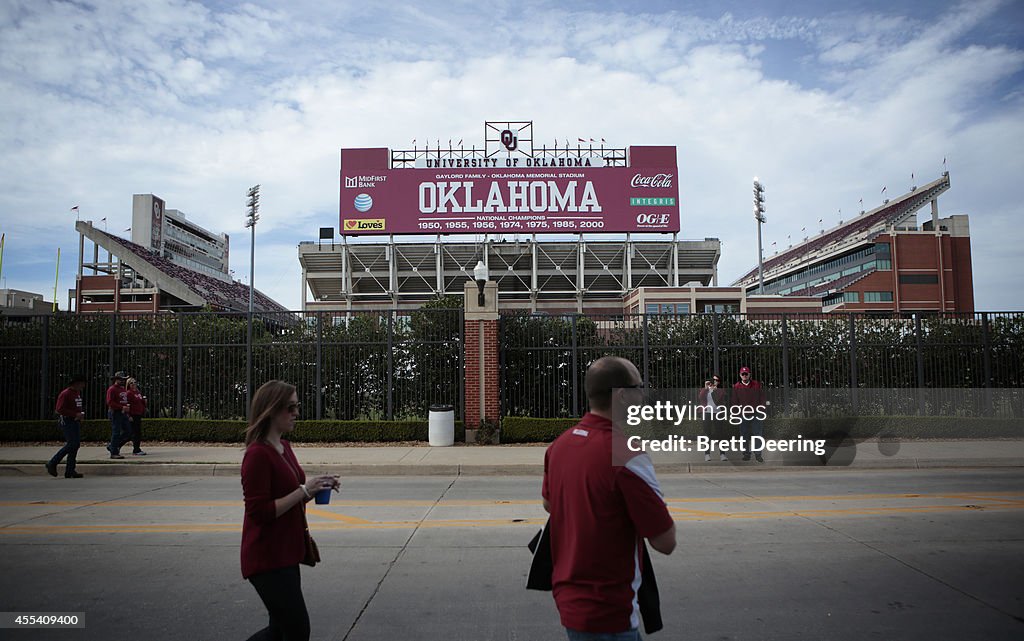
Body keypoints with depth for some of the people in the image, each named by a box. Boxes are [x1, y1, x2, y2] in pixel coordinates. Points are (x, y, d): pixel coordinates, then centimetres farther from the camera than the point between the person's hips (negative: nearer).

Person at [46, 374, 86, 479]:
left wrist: (82, 413, 9)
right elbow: (59, 409, -19)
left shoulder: (78, 393, 15)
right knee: (71, 444, -13)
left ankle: (70, 471, 9)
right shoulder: (65, 394, -12)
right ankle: (52, 463, 2)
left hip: (76, 421, 9)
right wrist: (75, 414, -21)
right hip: (67, 421, -9)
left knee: (76, 445, 5)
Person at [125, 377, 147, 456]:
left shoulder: (139, 392, 16)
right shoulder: (129, 393, -8)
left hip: (139, 415, 8)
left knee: (139, 432, 11)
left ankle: (137, 449, 18)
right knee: (135, 432, -7)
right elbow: (127, 404, -14)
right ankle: (136, 450, -4)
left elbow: (142, 402, 29)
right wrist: (129, 416, -19)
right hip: (133, 415, -8)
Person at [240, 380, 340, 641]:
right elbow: (260, 512, -22)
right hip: (267, 559, -9)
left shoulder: (284, 447, 8)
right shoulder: (258, 454, -20)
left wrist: (315, 487, 1)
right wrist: (304, 491, -23)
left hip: (286, 554, 9)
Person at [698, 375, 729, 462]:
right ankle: (707, 454, 4)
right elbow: (700, 397, -5)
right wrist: (705, 388, -5)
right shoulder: (703, 390, 13)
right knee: (707, 434, 1)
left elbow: (718, 400, -7)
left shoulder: (721, 391, 9)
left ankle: (722, 454, -1)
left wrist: (714, 390, -7)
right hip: (707, 413, 1)